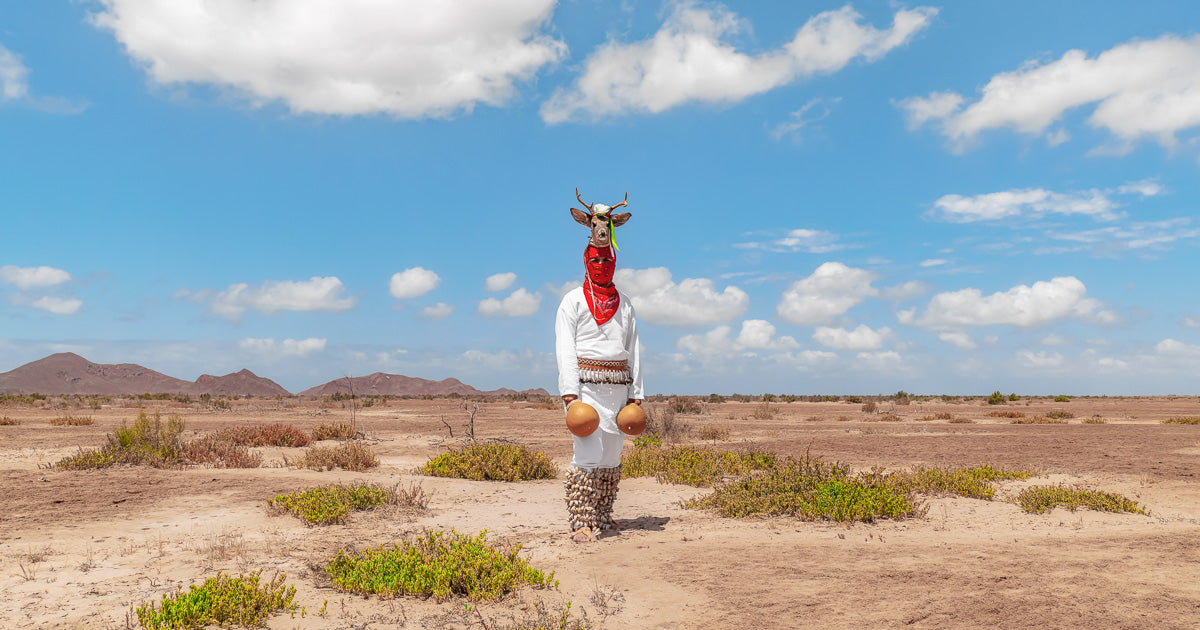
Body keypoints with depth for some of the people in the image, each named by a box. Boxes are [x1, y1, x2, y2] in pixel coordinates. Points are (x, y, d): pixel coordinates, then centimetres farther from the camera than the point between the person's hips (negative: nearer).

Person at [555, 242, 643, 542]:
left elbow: (633, 350, 18)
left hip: (617, 385, 5)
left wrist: (635, 392, 9)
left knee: (613, 452, 6)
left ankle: (603, 516, 16)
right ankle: (581, 522, -9)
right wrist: (569, 393, -14)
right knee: (590, 450, -13)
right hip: (586, 382, -5)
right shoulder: (573, 300, 5)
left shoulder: (624, 304, 19)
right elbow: (565, 348, -3)